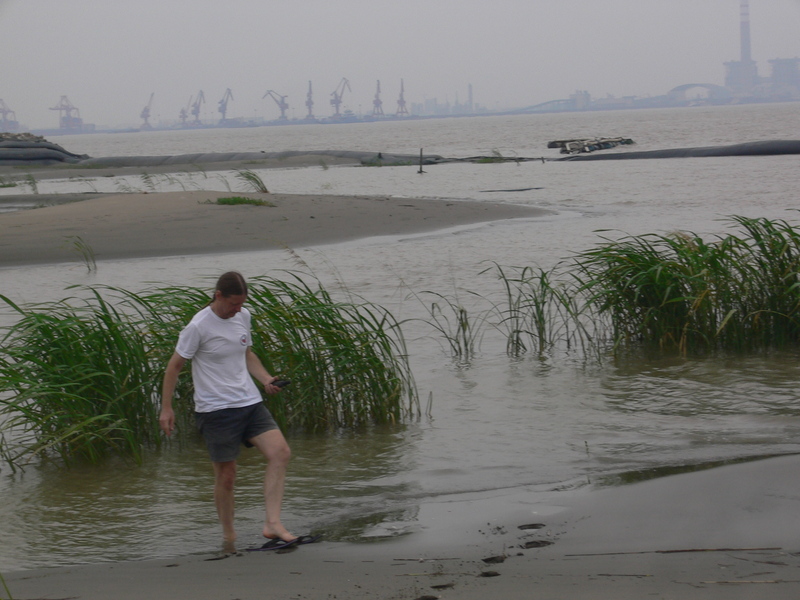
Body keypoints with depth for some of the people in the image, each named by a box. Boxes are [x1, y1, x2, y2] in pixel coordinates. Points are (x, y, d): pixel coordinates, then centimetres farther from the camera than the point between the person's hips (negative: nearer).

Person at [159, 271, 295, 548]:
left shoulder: (243, 317, 8)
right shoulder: (198, 326, -12)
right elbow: (175, 365, -4)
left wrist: (266, 379, 6)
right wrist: (166, 408, -4)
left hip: (249, 402, 6)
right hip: (215, 410, -6)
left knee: (280, 452, -12)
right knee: (226, 474, -1)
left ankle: (272, 523, -15)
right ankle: (228, 535, 17)